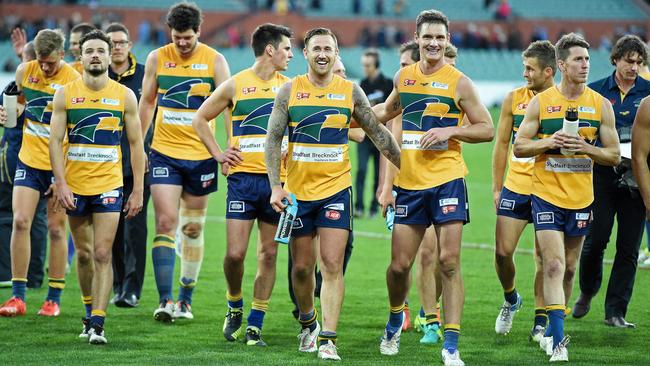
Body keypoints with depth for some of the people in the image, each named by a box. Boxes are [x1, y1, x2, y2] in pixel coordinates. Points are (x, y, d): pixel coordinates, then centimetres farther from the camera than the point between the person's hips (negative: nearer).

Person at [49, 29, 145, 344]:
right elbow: (55, 141, -1)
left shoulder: (125, 96, 0)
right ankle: (90, 313, 28)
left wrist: (138, 190, 0)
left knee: (102, 255, -11)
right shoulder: (65, 94, 0)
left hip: (109, 186, -1)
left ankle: (97, 325, -14)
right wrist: (60, 183, -11)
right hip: (75, 186, 1)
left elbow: (136, 144, 4)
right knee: (83, 254, 11)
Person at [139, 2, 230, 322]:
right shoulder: (157, 58, 2)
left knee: (193, 228, 9)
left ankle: (185, 300, 19)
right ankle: (165, 301, -15)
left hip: (201, 155, 0)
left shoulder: (214, 60, -4)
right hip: (164, 152, 0)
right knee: (165, 223, -11)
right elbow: (146, 102, 11)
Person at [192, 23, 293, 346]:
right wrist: (218, 154, 4)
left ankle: (255, 325, 9)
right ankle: (234, 308, 17)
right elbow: (200, 119, 11)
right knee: (235, 253, -8)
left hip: (278, 179, 2)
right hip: (243, 177, -2)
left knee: (269, 254, 2)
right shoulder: (235, 85, 2)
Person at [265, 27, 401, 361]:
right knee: (302, 267, 8)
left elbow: (377, 133, 10)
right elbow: (273, 139, 1)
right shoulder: (290, 91, 0)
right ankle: (307, 323, 32)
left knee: (332, 266, -10)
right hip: (297, 191, 1)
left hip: (335, 188, -1)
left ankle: (327, 340, -11)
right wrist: (275, 187, -8)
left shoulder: (350, 91, 1)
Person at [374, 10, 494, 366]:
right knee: (399, 264, 5)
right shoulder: (403, 77, 10)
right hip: (409, 183, 4)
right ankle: (395, 320, 34)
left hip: (446, 180, -4)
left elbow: (487, 129, -2)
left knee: (449, 262, -8)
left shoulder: (458, 83, -3)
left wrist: (449, 130, -14)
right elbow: (387, 112, 31)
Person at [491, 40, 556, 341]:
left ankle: (541, 321, 11)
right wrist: (496, 188, 8)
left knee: (544, 258, 2)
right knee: (502, 251, -4)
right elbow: (502, 144, 10)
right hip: (515, 188, 2)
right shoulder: (514, 99, 4)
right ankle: (510, 299, 24)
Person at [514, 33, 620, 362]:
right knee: (554, 266, -13)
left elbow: (613, 156, 3)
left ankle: (551, 330, 30)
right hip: (546, 195, -3)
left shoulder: (601, 105, 1)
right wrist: (549, 142, -17)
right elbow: (519, 147, -1)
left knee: (568, 269, 13)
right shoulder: (540, 102, -3)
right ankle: (558, 340, -16)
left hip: (581, 198, 3)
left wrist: (586, 148, -16)